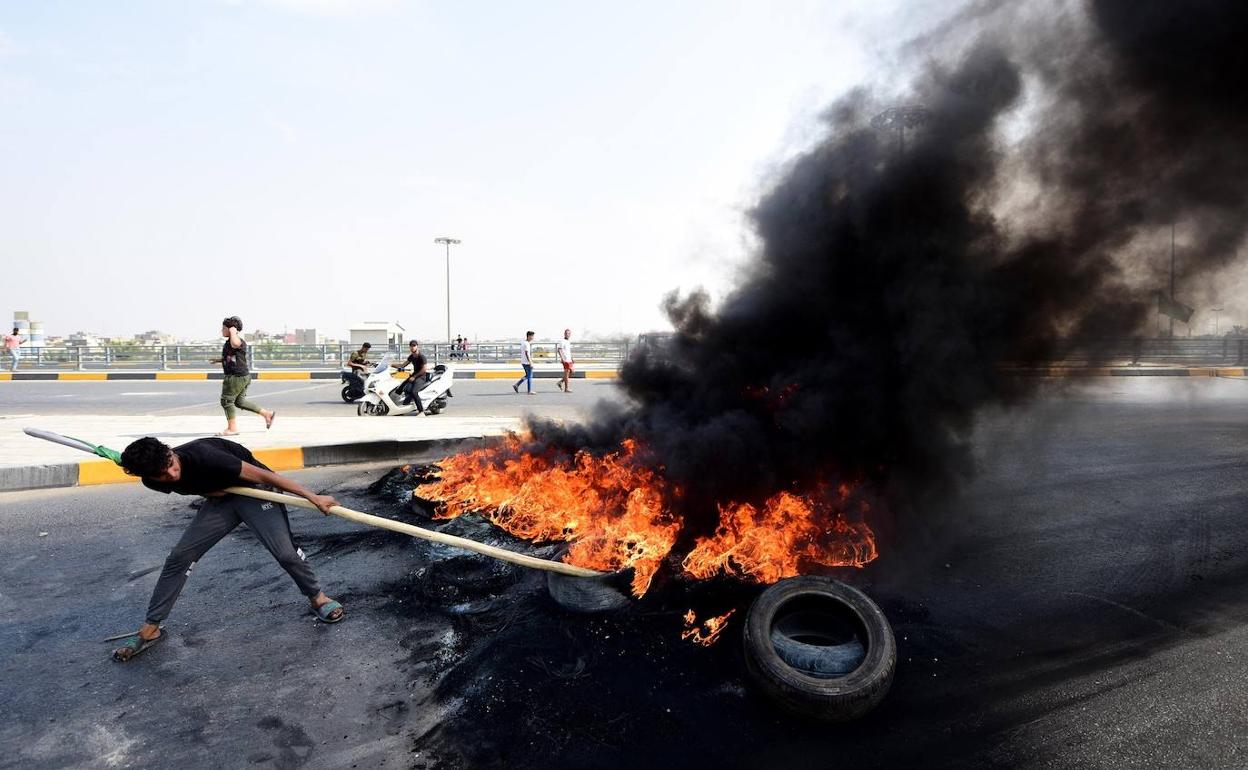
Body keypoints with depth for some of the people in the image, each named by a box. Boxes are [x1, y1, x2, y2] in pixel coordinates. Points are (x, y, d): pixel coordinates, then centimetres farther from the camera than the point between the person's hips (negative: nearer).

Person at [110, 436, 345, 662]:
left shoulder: (202, 455, -35)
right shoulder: (152, 482, -14)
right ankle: (150, 630, 16)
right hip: (220, 498, 6)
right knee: (179, 557, -2)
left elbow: (262, 475, -35)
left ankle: (317, 598, 6)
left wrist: (313, 497, -37)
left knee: (285, 553, -19)